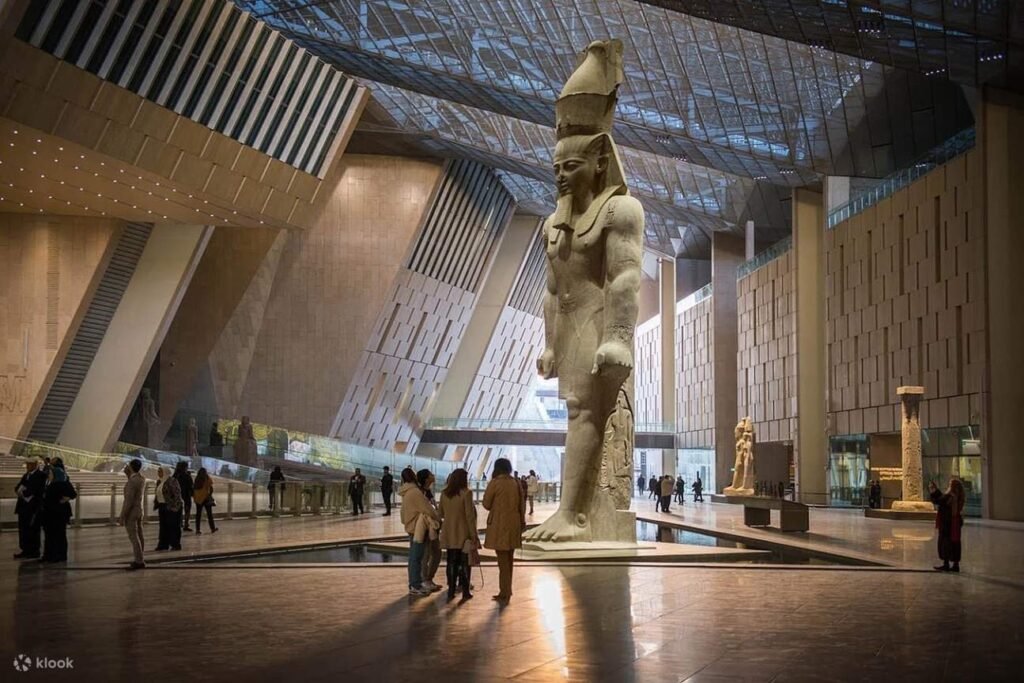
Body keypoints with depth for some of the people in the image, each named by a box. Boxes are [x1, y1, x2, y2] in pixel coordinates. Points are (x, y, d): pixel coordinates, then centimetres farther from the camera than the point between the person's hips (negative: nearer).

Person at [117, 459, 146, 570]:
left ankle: (139, 561, -5)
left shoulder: (132, 482, -22)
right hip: (139, 510, 9)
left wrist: (122, 516, -19)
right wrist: (128, 473, 12)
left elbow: (129, 501, -23)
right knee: (139, 536, 12)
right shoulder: (142, 478, 3)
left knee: (133, 537, -6)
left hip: (131, 512, -9)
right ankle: (139, 559, 17)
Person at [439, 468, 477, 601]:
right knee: (465, 562, 7)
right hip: (463, 534, -4)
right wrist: (473, 535, -7)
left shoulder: (444, 494, 1)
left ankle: (451, 590, 11)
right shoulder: (466, 493, -13)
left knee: (451, 562, 10)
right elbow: (470, 516, -13)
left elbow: (440, 513, 9)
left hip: (449, 535, 4)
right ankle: (465, 591, 10)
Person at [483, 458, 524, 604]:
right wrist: (522, 523, 19)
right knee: (508, 559, 14)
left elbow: (486, 504, -5)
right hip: (513, 525, 6)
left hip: (499, 525, -6)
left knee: (503, 560, -1)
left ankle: (505, 593, 1)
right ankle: (506, 592, 21)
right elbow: (521, 506, 10)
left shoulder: (495, 483, -11)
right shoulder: (516, 483, 5)